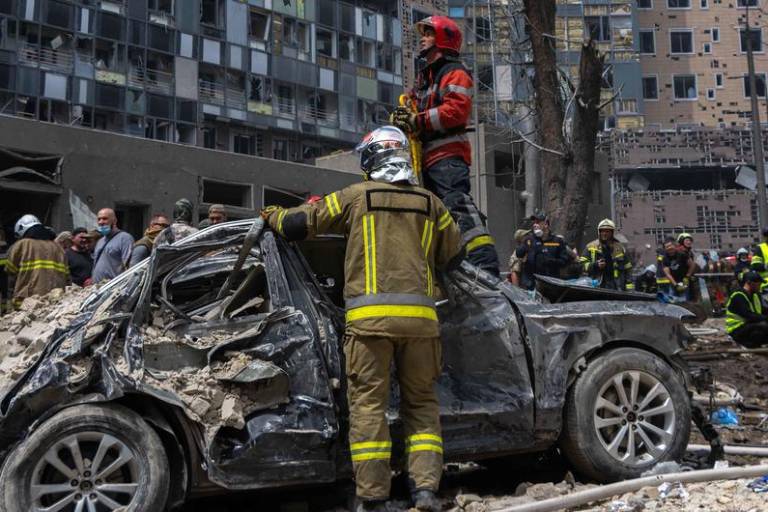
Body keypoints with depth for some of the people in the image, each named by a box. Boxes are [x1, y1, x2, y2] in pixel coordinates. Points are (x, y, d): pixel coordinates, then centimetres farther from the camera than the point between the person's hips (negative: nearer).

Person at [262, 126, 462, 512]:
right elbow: (454, 256, 21)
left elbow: (297, 225, 9)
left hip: (370, 316, -2)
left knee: (368, 404, 2)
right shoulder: (431, 203, 14)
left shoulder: (355, 196, 8)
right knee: (421, 403, 12)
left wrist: (274, 216, 30)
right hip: (420, 315, 3)